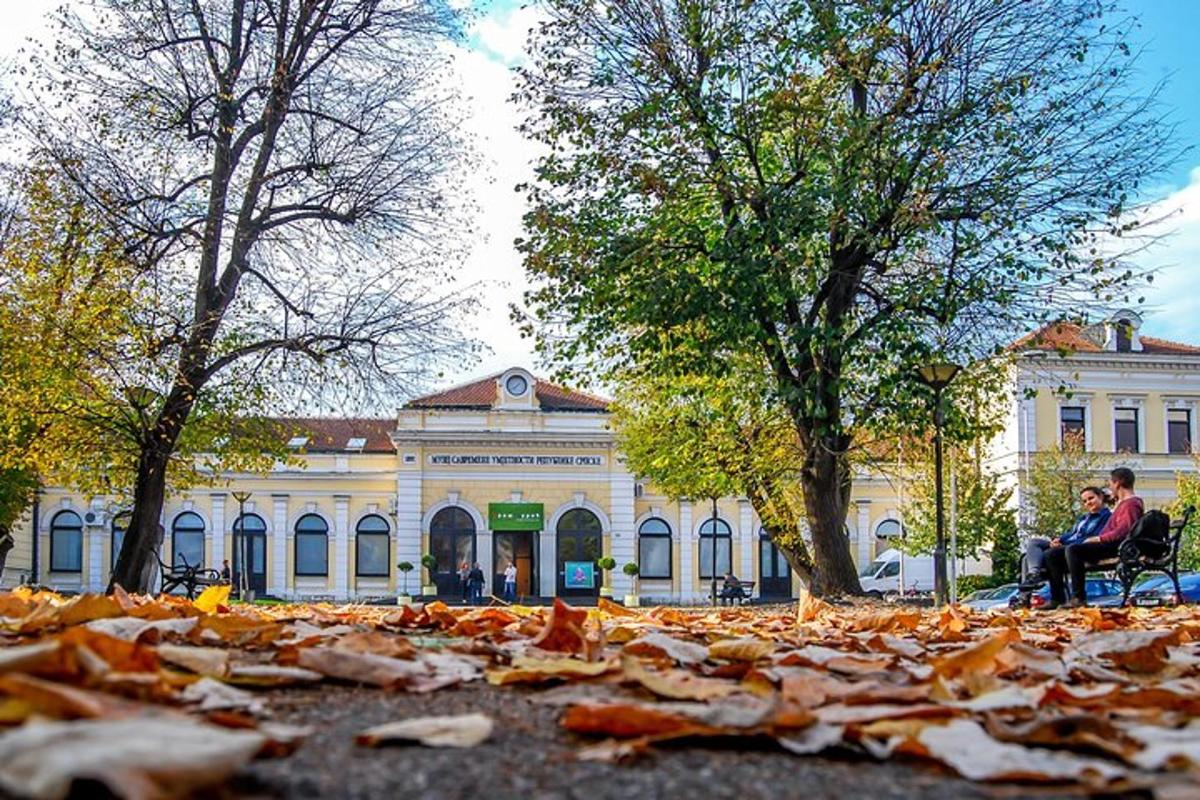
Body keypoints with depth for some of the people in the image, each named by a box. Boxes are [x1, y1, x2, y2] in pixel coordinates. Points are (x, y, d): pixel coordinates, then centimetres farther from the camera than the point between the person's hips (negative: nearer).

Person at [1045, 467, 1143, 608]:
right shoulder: (1122, 503, 26)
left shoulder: (1131, 504, -8)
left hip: (1113, 547, -11)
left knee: (1072, 549, -34)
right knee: (1053, 554, 3)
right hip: (1103, 545, 11)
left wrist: (1097, 539, -17)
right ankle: (1057, 598, -4)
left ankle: (1079, 597, -35)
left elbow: (1123, 531, -21)